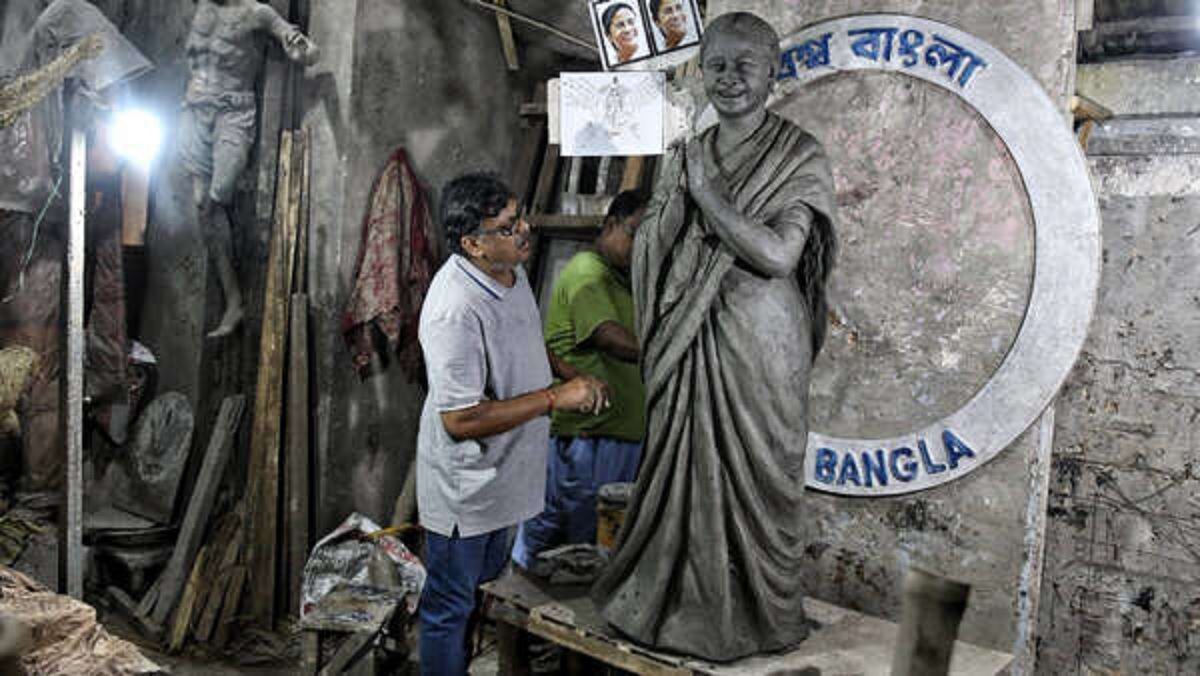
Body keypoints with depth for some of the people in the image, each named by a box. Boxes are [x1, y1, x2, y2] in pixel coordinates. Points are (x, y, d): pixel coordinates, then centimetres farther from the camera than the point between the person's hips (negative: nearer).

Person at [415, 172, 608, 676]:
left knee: (486, 575, 29)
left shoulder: (508, 269, -4)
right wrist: (555, 398, -28)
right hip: (463, 484, -9)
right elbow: (461, 420, -32)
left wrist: (572, 379, 1)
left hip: (501, 471, 9)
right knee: (450, 602, 12)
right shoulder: (455, 311, -33)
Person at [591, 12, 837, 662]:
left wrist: (707, 193, -14)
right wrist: (683, 191, -10)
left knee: (751, 475, 4)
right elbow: (646, 251, 6)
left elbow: (777, 255, -18)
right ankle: (678, 596, 31)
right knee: (683, 467, 12)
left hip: (759, 345, -5)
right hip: (687, 344, 5)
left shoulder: (799, 157, -6)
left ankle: (755, 615, 23)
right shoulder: (685, 158, 10)